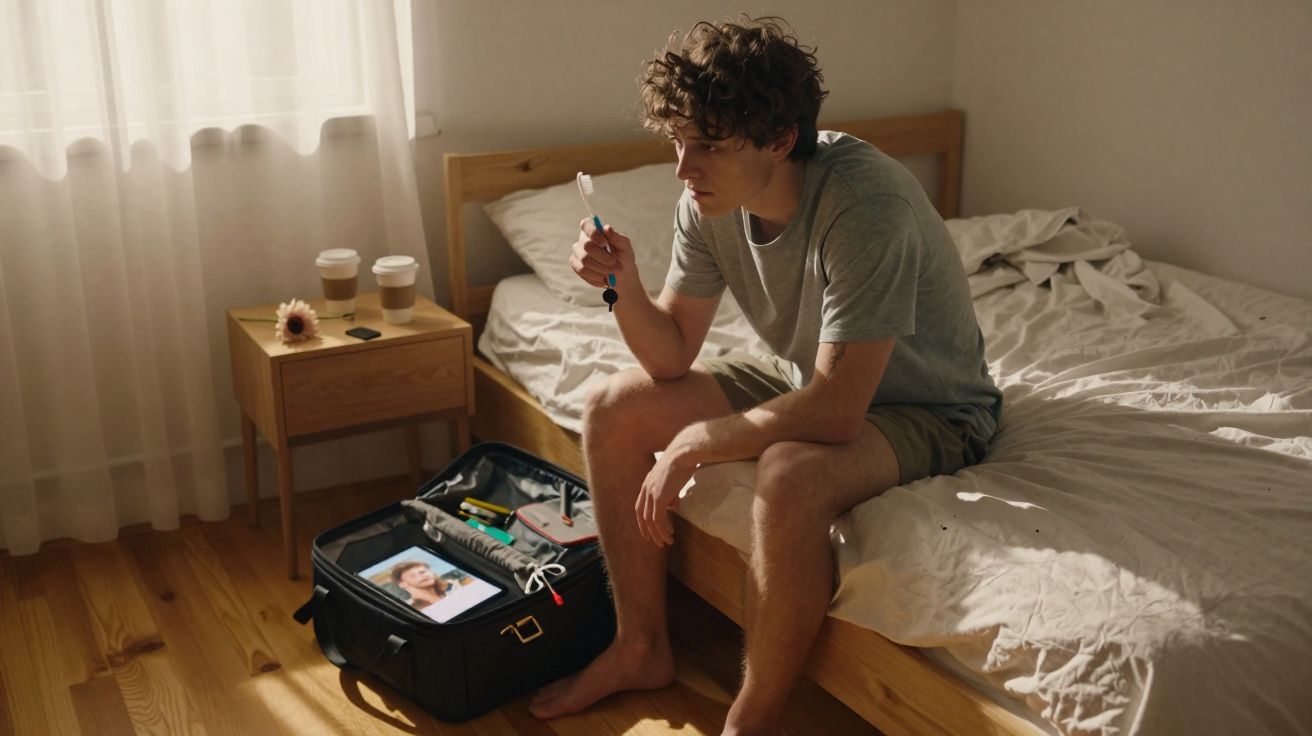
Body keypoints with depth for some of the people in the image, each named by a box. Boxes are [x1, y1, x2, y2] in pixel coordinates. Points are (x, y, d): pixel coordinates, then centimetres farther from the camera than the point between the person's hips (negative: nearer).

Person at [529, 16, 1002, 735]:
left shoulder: (864, 204, -34)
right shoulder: (708, 204, -11)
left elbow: (836, 412, -35)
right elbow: (672, 358, -3)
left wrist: (693, 443, -25)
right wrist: (626, 287, -23)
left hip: (924, 406, -7)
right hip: (807, 376, 8)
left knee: (788, 479, -38)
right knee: (612, 407, 1)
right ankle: (641, 647, 13)